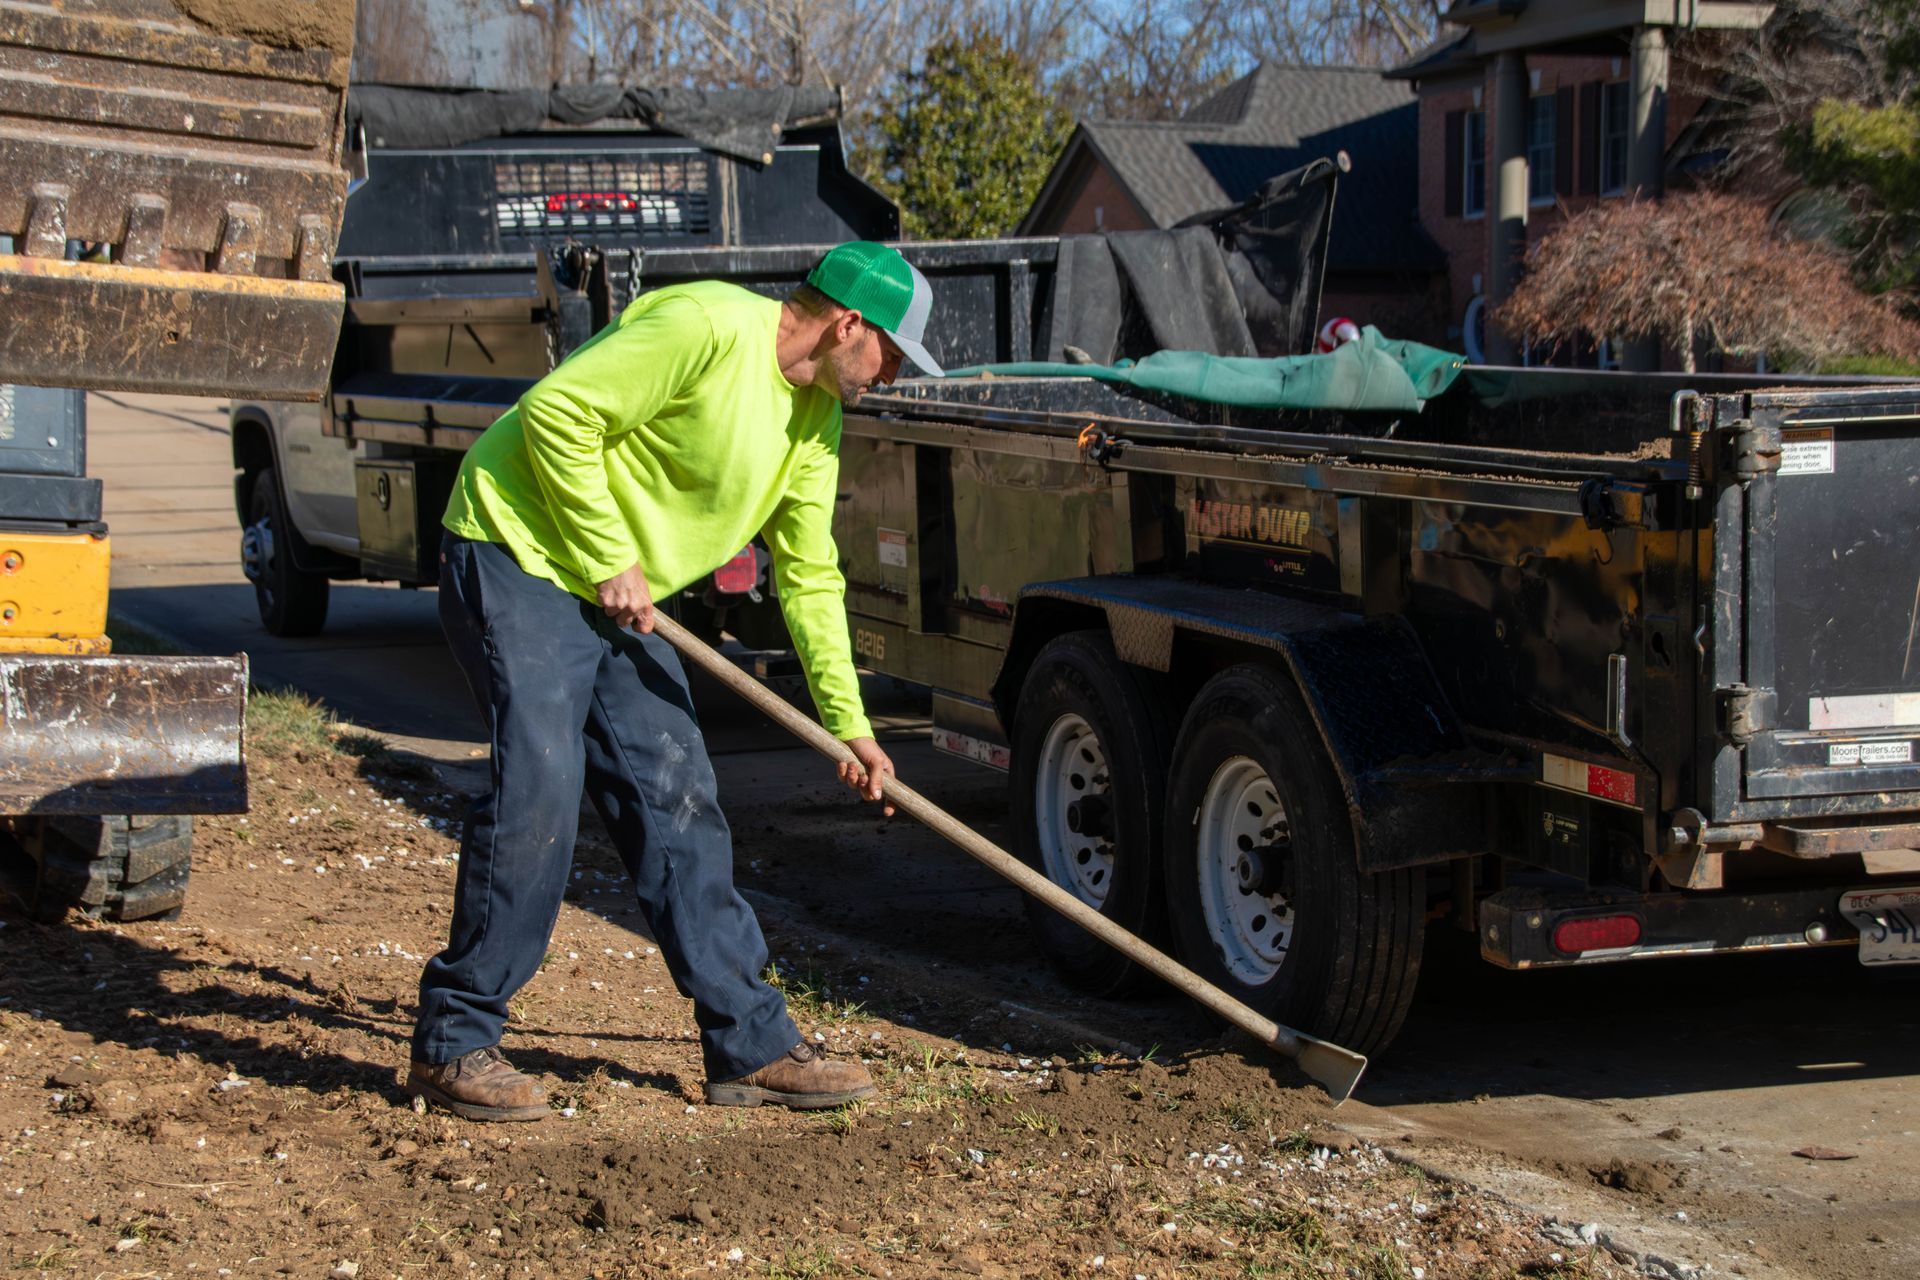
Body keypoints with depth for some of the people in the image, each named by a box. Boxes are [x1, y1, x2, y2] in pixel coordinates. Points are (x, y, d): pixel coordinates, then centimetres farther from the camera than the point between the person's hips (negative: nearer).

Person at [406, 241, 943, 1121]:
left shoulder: (815, 416, 9)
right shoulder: (707, 328, -21)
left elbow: (809, 574, 15)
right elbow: (556, 412, -23)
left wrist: (847, 721, 12)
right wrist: (608, 561, -18)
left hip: (613, 596, 9)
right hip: (517, 554, -9)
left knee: (677, 802, 5)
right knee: (539, 789, -16)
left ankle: (752, 1046, 9)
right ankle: (451, 1045, -5)